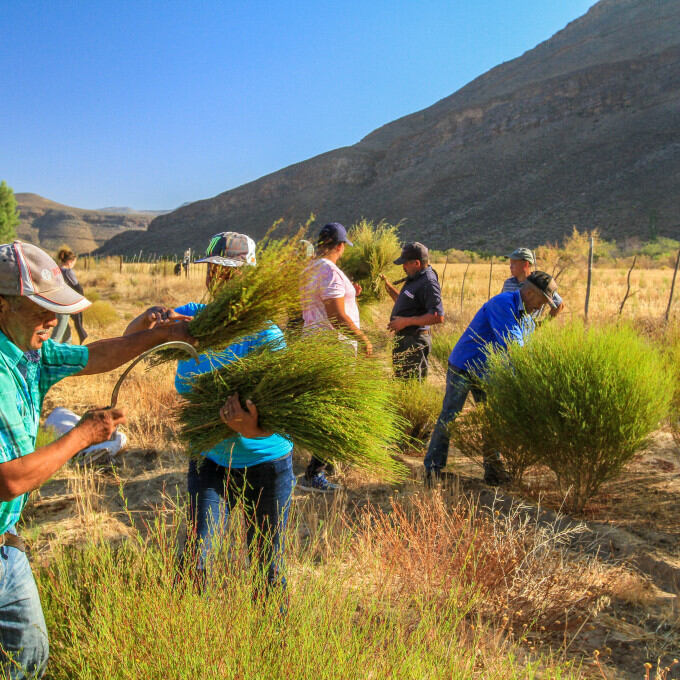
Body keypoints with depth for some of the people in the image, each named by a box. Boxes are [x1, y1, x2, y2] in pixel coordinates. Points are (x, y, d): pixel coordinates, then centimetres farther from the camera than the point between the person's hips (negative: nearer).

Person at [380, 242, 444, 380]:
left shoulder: (428, 283, -19)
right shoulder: (414, 279, 13)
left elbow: (438, 317, -27)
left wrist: (406, 321, -25)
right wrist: (389, 287, 14)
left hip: (414, 342, -10)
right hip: (404, 339, 11)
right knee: (400, 379, 20)